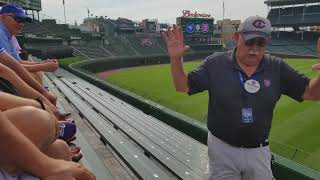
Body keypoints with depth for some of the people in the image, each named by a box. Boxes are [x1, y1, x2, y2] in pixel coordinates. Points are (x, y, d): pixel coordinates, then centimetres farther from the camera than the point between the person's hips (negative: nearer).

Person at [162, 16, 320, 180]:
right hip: (221, 148, -2)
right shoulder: (215, 63, -10)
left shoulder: (277, 68, -4)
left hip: (259, 151, 3)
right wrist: (176, 59, -24)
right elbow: (183, 86, -7)